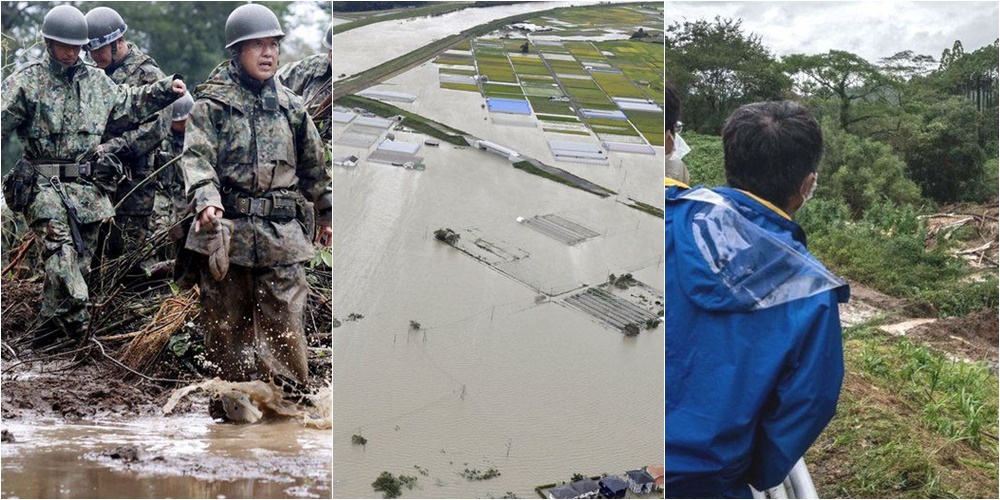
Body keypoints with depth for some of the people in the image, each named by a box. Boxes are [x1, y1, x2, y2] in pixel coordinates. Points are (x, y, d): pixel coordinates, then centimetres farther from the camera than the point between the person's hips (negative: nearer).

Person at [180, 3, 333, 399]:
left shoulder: (290, 106, 13)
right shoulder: (212, 103, 1)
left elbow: (314, 165, 22)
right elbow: (197, 156, -13)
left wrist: (326, 214, 27)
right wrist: (206, 199, -31)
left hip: (281, 233, 2)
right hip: (226, 229, -2)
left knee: (284, 323, -4)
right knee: (225, 324, 6)